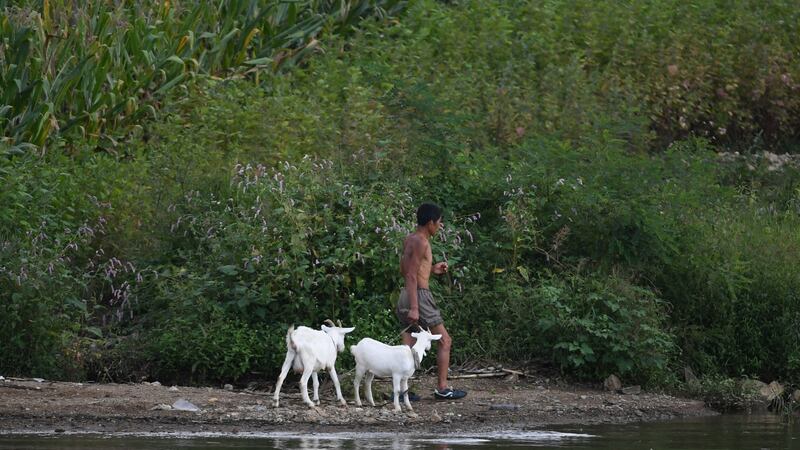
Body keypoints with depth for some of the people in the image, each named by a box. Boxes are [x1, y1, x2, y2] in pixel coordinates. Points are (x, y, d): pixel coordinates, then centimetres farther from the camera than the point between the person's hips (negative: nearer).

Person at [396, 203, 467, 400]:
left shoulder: (409, 239, 13)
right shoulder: (421, 242, -14)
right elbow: (411, 276, -20)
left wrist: (432, 269, 20)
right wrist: (414, 308, -23)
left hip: (405, 295, 9)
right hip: (419, 295, -9)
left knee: (408, 345, 8)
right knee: (445, 341, 2)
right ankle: (442, 388, 4)